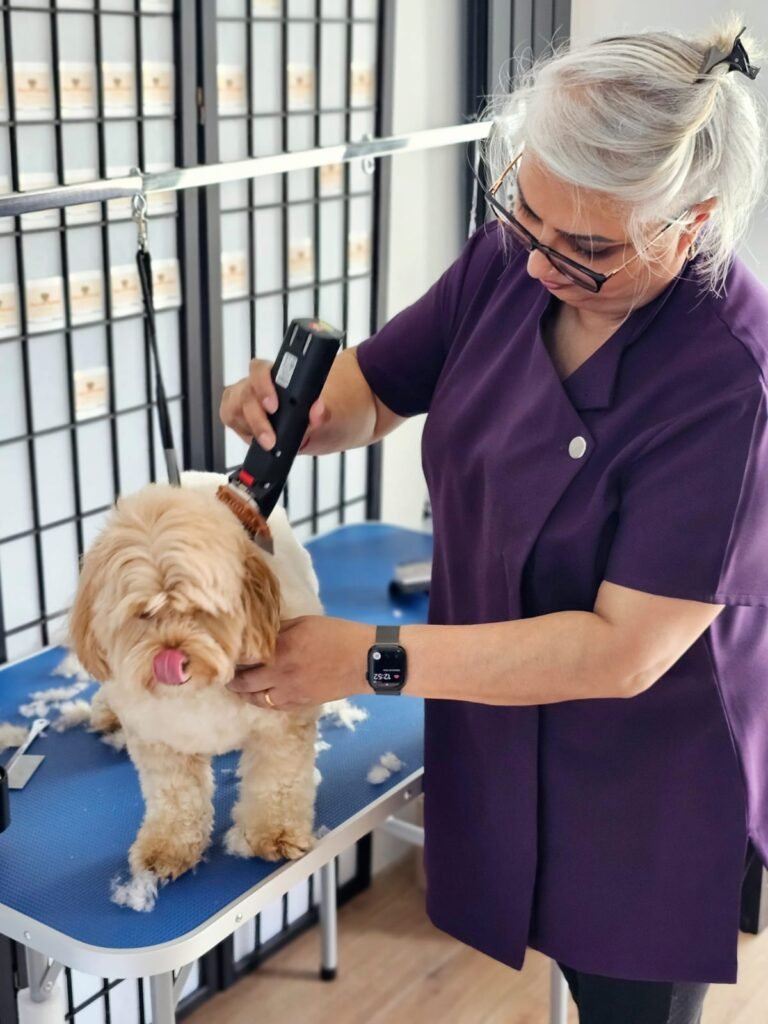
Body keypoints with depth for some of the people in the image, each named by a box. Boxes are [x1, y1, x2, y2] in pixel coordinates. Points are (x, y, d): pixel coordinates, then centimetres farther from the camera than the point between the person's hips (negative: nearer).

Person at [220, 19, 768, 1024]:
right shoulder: (511, 259, -11)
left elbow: (623, 651, -28)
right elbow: (370, 389, 3)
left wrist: (373, 658, -26)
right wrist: (296, 406, -20)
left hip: (647, 789, -5)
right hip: (503, 742, 5)